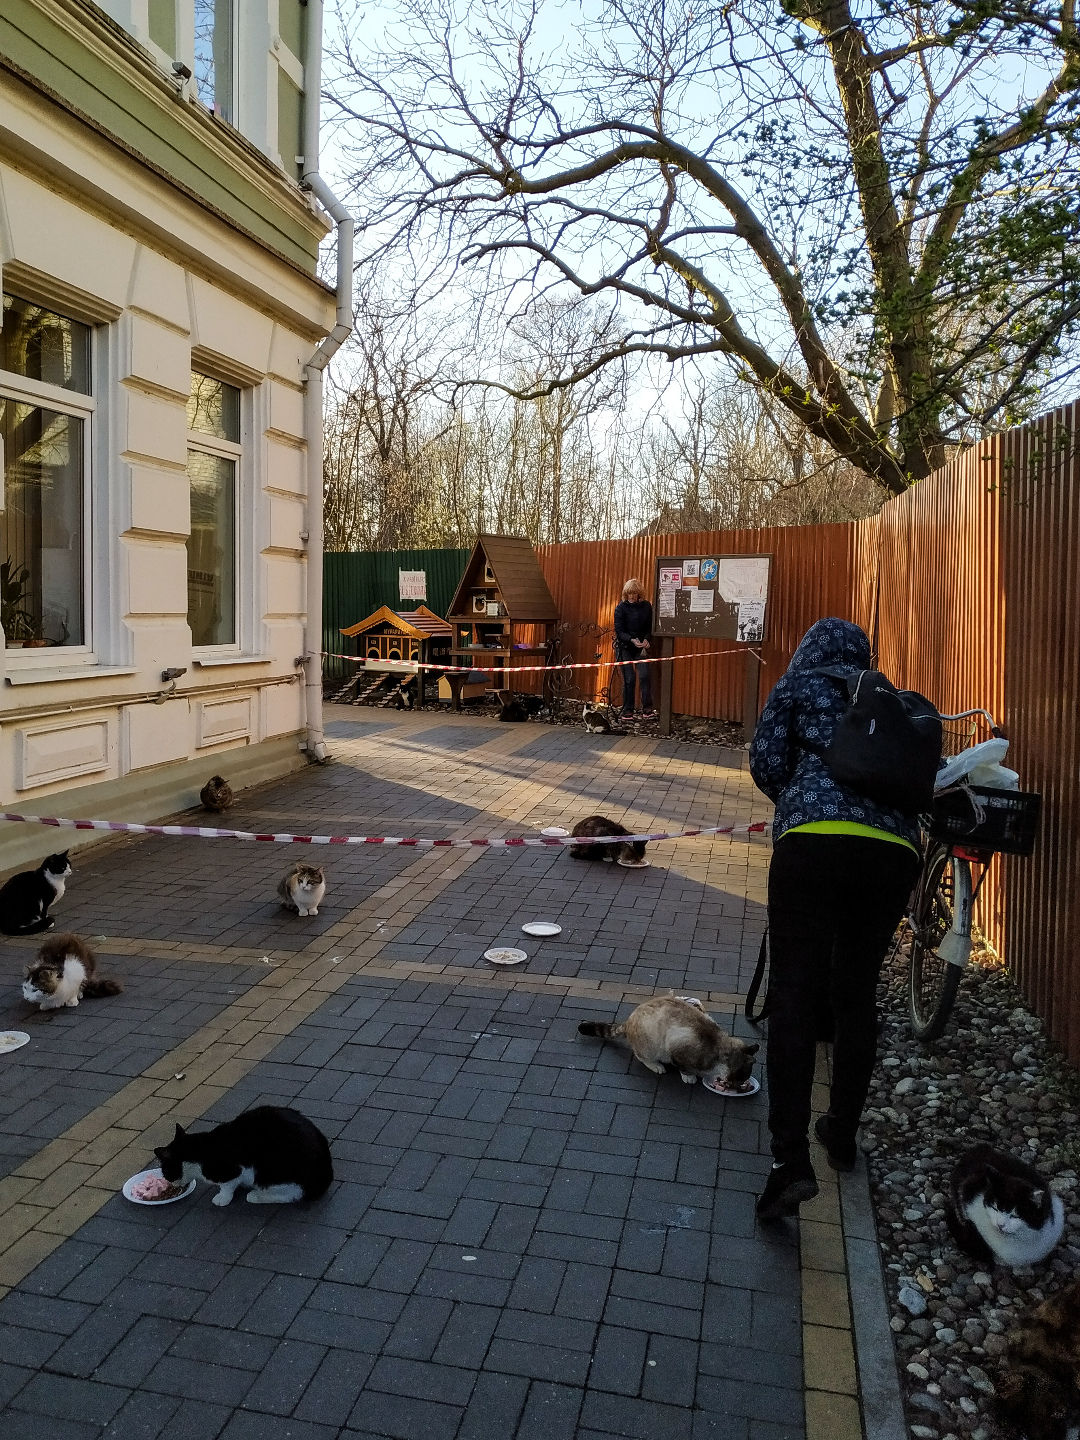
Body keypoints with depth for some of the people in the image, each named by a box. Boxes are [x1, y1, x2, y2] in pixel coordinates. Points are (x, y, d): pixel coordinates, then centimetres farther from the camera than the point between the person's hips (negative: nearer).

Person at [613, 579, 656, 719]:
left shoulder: (646, 606, 3)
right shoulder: (621, 607, -5)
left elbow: (650, 627, 7)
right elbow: (619, 631, -10)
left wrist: (646, 640, -13)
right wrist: (632, 640, -26)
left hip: (641, 647, 2)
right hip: (624, 648, -2)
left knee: (645, 676, -10)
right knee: (628, 679, -3)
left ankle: (647, 710, -7)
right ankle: (627, 711, 7)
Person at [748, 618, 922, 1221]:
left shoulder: (799, 686, 15)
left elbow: (766, 763, 6)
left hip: (816, 843, -5)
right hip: (896, 850, 5)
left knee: (795, 995, -4)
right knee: (857, 993, 18)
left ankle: (792, 1160, -13)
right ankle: (843, 1134, 30)